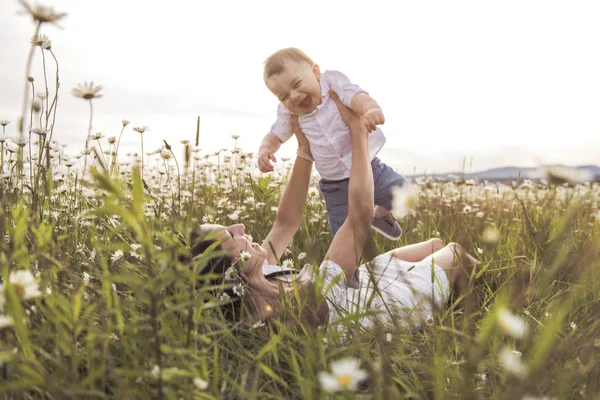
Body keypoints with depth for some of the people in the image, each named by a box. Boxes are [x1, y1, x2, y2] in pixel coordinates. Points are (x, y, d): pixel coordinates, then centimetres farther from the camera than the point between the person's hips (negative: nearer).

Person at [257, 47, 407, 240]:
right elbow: (275, 135, 11)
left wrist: (371, 108, -58)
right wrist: (265, 149, -13)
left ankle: (380, 215, 24)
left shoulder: (333, 82, -15)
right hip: (335, 186, 2)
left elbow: (357, 97, -34)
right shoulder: (289, 114, -4)